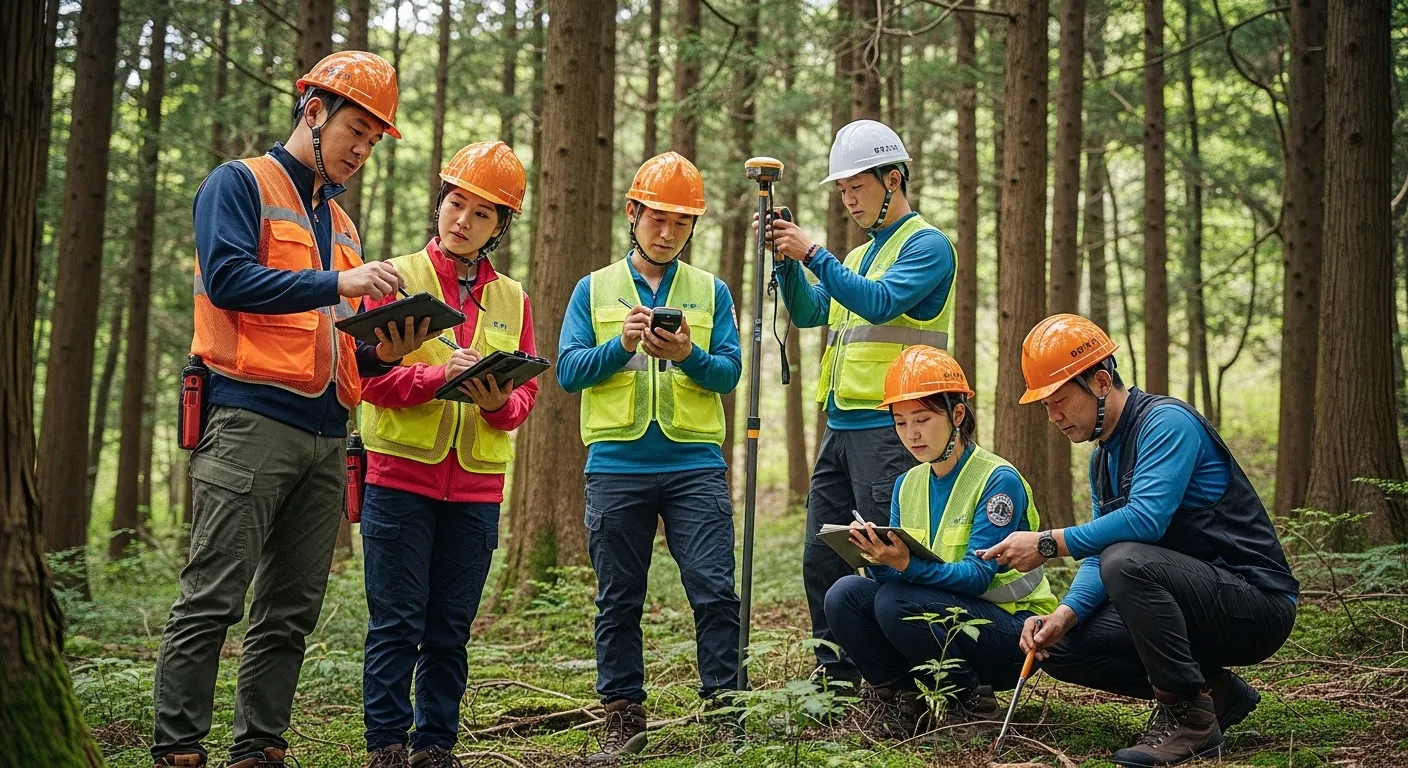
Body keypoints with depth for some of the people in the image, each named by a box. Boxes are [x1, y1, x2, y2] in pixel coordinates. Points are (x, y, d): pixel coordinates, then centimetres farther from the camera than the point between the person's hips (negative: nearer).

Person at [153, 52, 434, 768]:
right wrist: (337, 283, -18)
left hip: (325, 435, 7)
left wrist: (383, 352, 2)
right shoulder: (239, 184, 3)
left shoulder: (340, 224, 24)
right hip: (250, 422, -7)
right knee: (212, 600, -8)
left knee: (291, 612, 6)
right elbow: (226, 277, -14)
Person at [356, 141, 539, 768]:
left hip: (476, 486, 3)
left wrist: (500, 403, -13)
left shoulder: (512, 299, 13)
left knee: (451, 628, 8)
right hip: (400, 475, -3)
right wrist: (438, 375, -20)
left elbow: (527, 392, 10)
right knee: (397, 622, -1)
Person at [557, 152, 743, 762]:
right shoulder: (595, 289, 12)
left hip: (695, 464, 0)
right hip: (617, 465, 1)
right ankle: (623, 717, 14)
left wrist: (688, 356, -18)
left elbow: (729, 372, 2)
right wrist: (622, 345, -15)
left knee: (715, 590, -7)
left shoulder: (711, 291, 12)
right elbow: (569, 370, 2)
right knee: (619, 600, 6)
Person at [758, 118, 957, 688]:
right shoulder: (860, 254, 23)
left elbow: (880, 302, -19)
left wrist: (813, 254, -19)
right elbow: (808, 313, 17)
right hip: (840, 424, 9)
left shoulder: (926, 244, -4)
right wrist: (786, 260, 2)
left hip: (889, 427, -9)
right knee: (822, 557, 9)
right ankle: (837, 674, 18)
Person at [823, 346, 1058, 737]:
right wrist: (880, 558, -23)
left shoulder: (998, 480, -14)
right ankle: (904, 701, -1)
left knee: (895, 602, -29)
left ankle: (971, 703, -9)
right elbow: (889, 574, 1)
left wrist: (907, 564, -38)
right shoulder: (907, 485, 7)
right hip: (946, 617, 6)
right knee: (845, 594, -14)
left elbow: (977, 575, -22)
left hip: (1012, 635, -6)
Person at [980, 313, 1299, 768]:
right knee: (1060, 649, -1)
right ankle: (1214, 692, 6)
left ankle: (1189, 716, -18)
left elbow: (1146, 519, -30)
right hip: (1196, 605, 9)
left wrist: (1049, 544, -26)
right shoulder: (1103, 459, 13)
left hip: (1257, 605, -9)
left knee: (1128, 561, -34)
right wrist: (1066, 613, -13)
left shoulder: (1166, 422, -16)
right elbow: (1100, 556, 7)